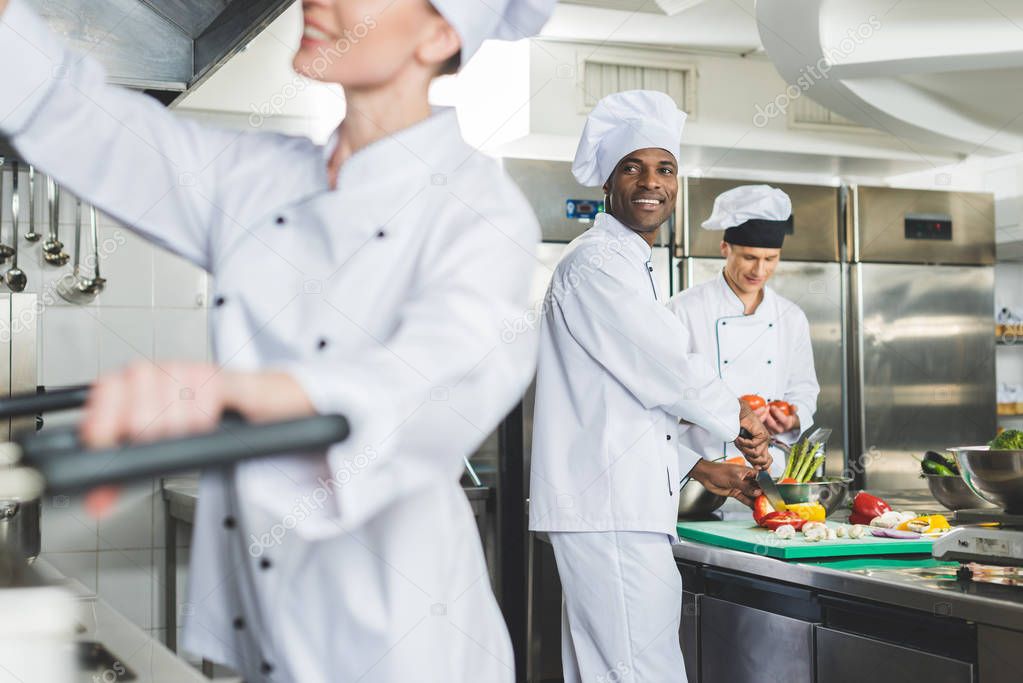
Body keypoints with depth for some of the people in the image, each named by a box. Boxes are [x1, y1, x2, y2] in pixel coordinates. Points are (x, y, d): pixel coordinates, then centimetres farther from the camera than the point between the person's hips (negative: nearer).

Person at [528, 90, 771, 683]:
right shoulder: (596, 264, -11)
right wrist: (740, 421, 3)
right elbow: (669, 372, -13)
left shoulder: (629, 267, 22)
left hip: (622, 506, 11)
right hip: (607, 509, -11)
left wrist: (700, 469, 24)